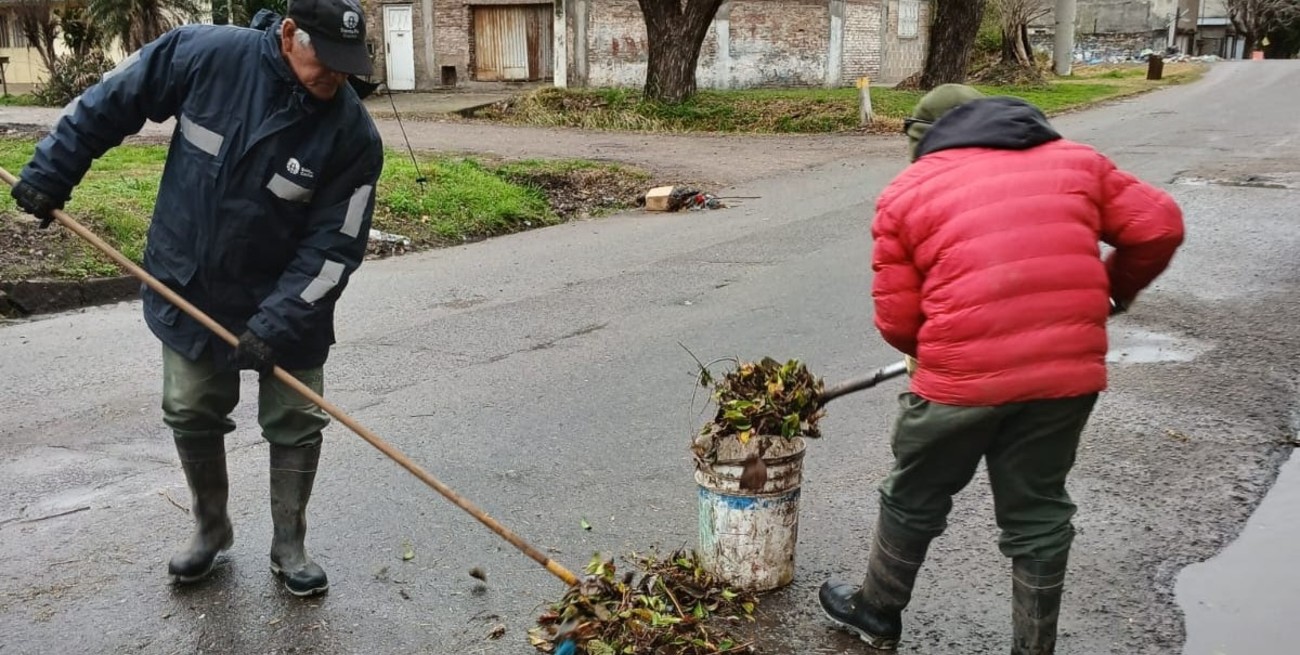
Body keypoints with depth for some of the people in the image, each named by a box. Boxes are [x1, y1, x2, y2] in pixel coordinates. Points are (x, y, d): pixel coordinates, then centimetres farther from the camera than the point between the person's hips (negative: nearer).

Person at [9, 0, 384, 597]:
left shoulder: (353, 135, -21)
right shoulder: (201, 54, -17)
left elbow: (334, 245, -19)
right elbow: (108, 104, -3)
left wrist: (277, 322, -23)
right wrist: (50, 173, 1)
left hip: (287, 302, -1)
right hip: (188, 289, 2)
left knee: (296, 423, 4)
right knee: (192, 415, 11)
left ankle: (289, 547, 23)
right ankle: (211, 529, 34)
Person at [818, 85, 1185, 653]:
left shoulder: (906, 191, 5)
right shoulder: (1075, 160, 15)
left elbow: (896, 320, 3)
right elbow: (1159, 226, 10)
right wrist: (1113, 291, 26)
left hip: (964, 376, -3)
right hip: (1070, 370, 3)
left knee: (914, 501, 19)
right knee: (1037, 513, 18)